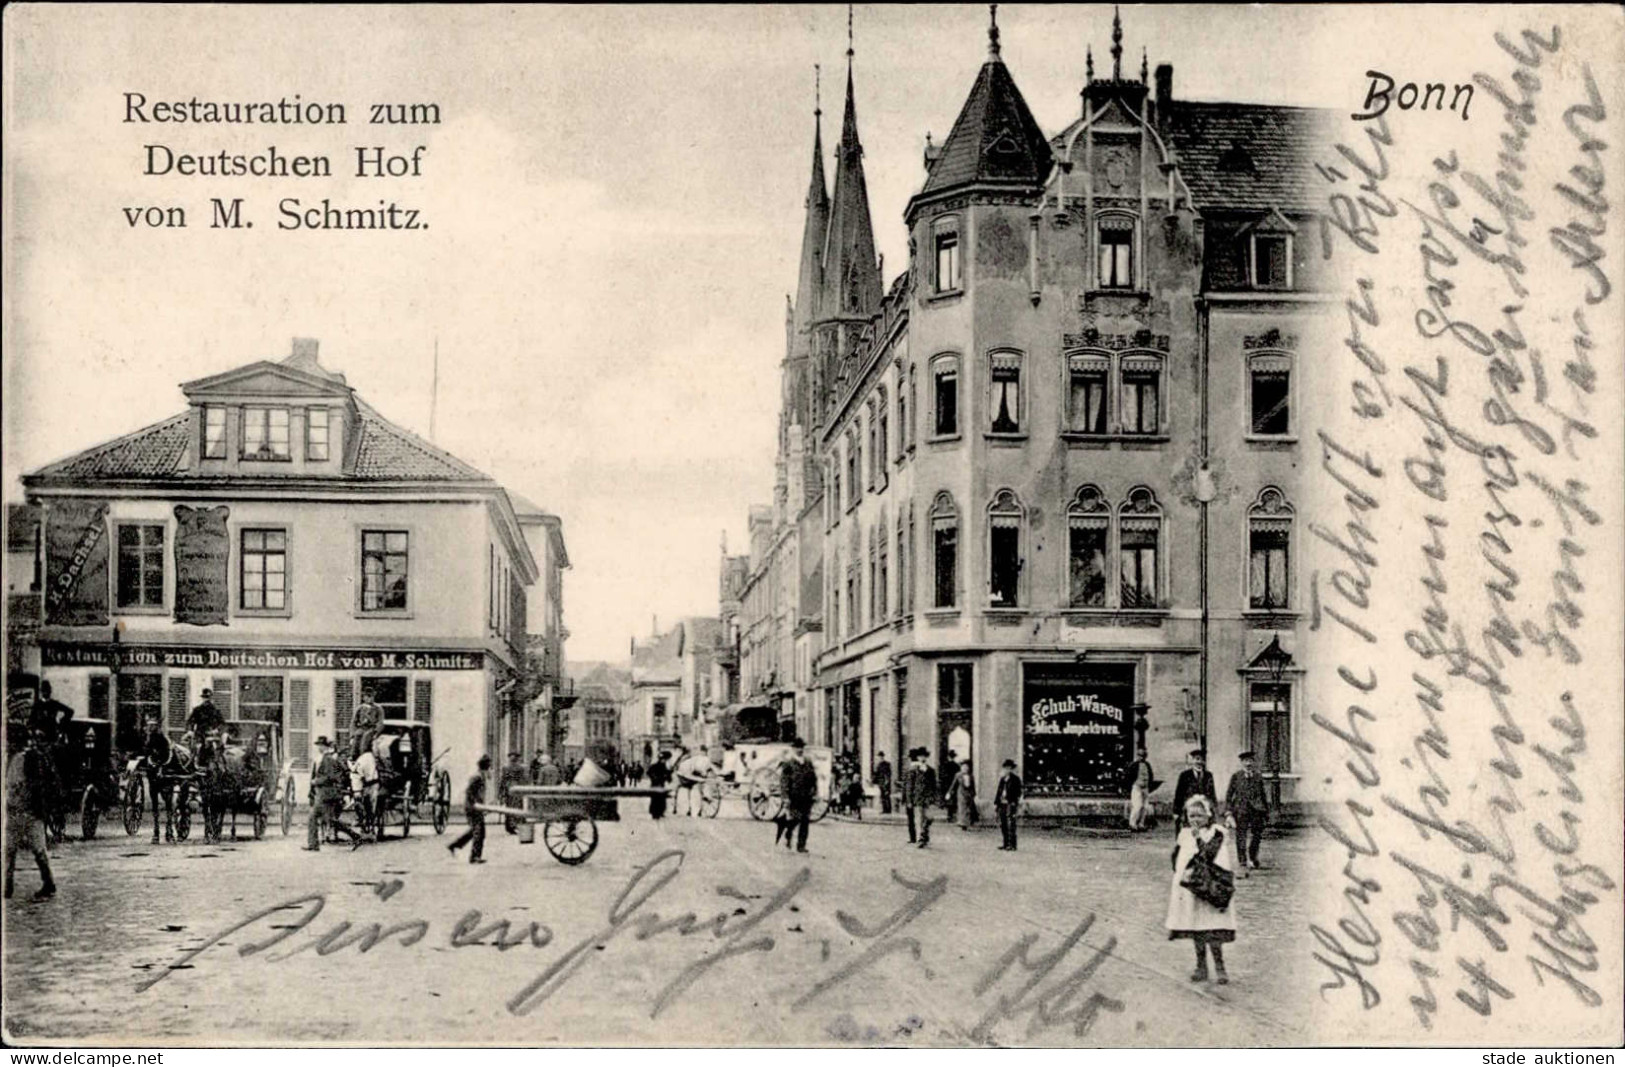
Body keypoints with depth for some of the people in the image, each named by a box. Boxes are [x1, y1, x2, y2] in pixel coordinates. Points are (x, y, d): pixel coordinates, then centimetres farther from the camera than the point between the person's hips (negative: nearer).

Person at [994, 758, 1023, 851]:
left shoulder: (1015, 779, -4)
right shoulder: (1002, 779, 16)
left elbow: (1018, 793, -8)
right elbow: (999, 791, 18)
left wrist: (1017, 805, -14)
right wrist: (996, 803, 12)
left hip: (1010, 804, -7)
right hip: (1002, 804, 7)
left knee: (1010, 825, -7)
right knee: (1003, 825, 9)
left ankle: (1012, 845, -4)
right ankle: (1006, 844, 16)